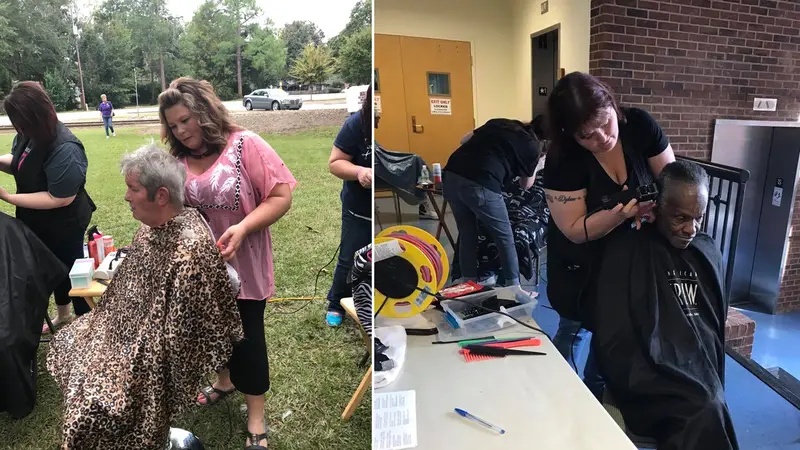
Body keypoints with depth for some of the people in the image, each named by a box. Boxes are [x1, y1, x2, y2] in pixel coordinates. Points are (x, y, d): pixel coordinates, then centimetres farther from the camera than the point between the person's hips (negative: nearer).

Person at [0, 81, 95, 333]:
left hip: (64, 223, -8)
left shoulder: (64, 150, -32)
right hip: (39, 220, 8)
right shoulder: (29, 135, -8)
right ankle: (63, 314, 46)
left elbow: (59, 198, -31)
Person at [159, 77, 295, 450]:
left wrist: (243, 227, -28)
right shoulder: (177, 159, 1)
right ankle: (226, 380, 50)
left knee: (246, 335, 6)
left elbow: (281, 196, -18)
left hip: (241, 265, -4)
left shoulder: (246, 145, -14)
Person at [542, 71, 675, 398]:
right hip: (581, 264, -3)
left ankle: (594, 399, 38)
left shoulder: (639, 125, -18)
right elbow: (575, 230, -24)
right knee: (573, 330, 11)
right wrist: (621, 213, -41)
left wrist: (657, 202, -29)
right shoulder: (562, 160, -27)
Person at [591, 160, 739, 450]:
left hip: (701, 379, 5)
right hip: (650, 383, -5)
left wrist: (713, 389, 10)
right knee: (705, 419, -32)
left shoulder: (709, 253, 12)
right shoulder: (626, 252, -5)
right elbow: (613, 341, -7)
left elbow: (717, 327, 20)